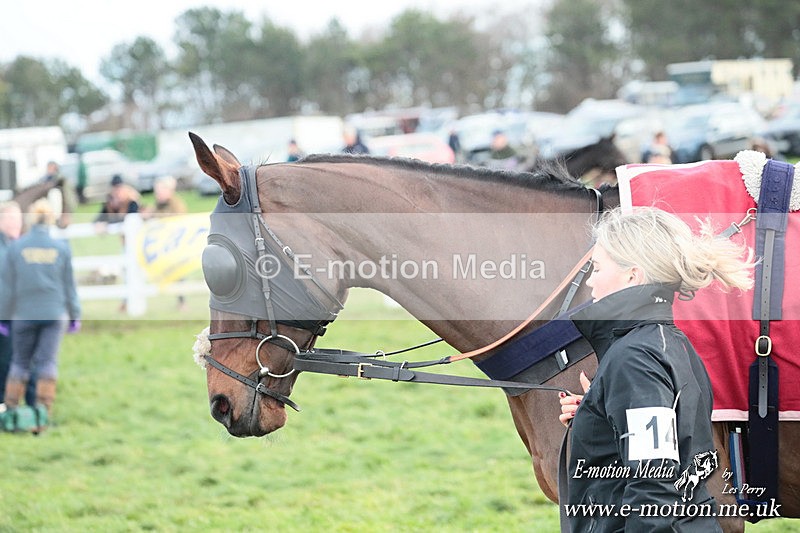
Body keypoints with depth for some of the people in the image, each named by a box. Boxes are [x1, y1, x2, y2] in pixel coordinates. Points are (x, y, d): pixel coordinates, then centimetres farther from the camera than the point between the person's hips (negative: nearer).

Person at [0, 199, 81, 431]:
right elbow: (69, 284, 3)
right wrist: (75, 315, 11)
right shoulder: (61, 248, -2)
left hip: (24, 314, 0)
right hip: (54, 313, 0)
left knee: (20, 362, 12)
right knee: (48, 362, 0)